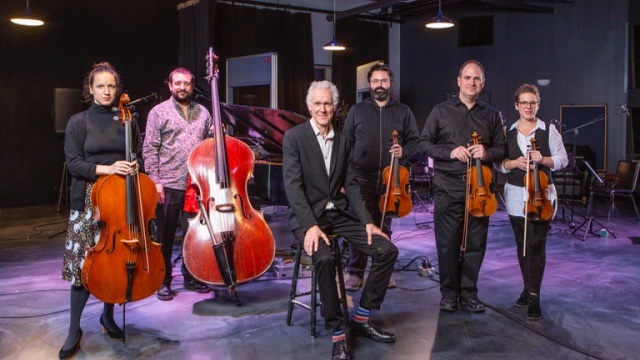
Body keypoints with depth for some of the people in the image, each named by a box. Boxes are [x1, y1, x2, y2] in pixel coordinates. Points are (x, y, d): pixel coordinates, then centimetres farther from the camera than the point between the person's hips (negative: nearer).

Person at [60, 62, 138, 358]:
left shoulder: (127, 121, 9)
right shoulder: (78, 122, 2)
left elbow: (139, 156, 16)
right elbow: (73, 162, -5)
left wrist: (134, 168, -6)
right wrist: (107, 169, -19)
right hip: (89, 202, -2)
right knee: (85, 263, -2)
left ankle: (108, 317, 28)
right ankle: (74, 330, 11)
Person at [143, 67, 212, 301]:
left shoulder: (203, 113, 13)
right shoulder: (159, 112, 1)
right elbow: (150, 150, -3)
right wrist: (155, 180, -10)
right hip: (169, 185, -4)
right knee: (165, 236, 5)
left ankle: (191, 277, 27)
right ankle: (163, 281, 18)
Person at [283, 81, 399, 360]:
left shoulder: (343, 140, 11)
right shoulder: (294, 137, -6)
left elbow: (350, 184, 8)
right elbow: (293, 185, -14)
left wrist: (367, 221, -4)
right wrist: (310, 225, -26)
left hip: (339, 213, 6)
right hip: (307, 215, -5)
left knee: (387, 250, -7)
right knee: (324, 258, -34)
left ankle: (361, 318, 8)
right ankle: (337, 332, -15)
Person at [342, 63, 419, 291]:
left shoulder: (403, 111, 10)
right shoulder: (357, 110, 8)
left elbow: (414, 140, 11)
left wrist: (404, 152, -10)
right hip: (362, 177, -1)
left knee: (384, 227, 9)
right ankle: (356, 273, 8)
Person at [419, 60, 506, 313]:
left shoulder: (491, 115, 13)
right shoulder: (441, 111, 6)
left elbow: (501, 149, 15)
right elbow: (424, 143, 3)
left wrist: (487, 152, -8)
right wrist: (450, 152, -13)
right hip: (448, 187, -2)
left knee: (475, 244, 5)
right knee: (447, 243, 1)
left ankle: (468, 292, 19)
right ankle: (449, 292, 16)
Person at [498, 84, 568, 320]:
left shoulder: (549, 130, 1)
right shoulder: (508, 132, 7)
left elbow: (563, 159, 2)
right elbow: (498, 163, 7)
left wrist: (543, 160, -16)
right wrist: (512, 163, -13)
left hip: (541, 195, -3)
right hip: (516, 195, 3)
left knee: (536, 245, -6)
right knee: (522, 245, 10)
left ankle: (534, 297, 0)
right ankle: (528, 288, 25)